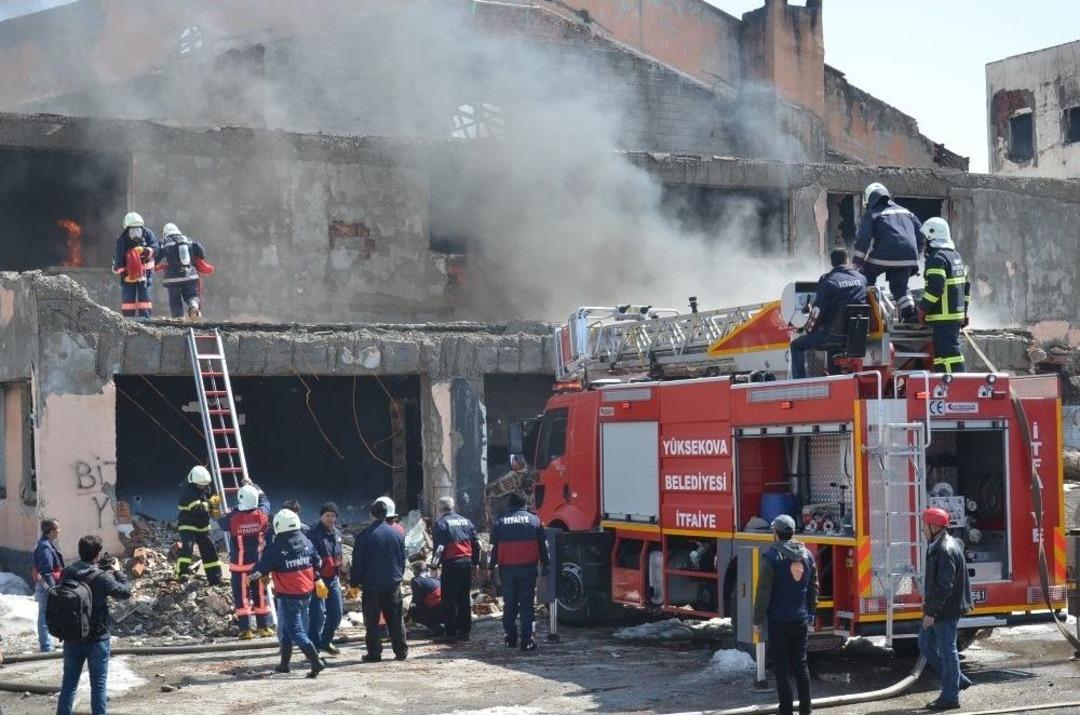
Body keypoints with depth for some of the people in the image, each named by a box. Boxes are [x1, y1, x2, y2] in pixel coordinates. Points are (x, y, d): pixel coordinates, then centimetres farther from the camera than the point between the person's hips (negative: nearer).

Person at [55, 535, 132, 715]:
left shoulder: (67, 573, -6)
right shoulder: (102, 577, -19)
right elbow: (126, 592, -10)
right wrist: (118, 571, 6)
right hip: (97, 638, -4)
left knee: (69, 681, 14)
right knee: (98, 683, 7)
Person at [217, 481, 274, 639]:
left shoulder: (233, 518, -16)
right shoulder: (262, 515, -9)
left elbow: (222, 523, 7)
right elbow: (264, 500, 13)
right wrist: (254, 486, 25)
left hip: (239, 565, -2)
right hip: (258, 564, 2)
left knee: (242, 596, 5)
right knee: (260, 595, 12)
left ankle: (245, 629, 4)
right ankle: (264, 627, 17)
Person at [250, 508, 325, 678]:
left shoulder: (276, 549, -17)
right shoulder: (307, 543, 2)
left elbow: (260, 569, -8)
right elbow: (317, 564, 13)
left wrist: (250, 576, 13)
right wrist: (315, 579, 28)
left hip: (288, 597, -7)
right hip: (306, 593, 7)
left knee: (296, 632, -4)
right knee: (286, 629, 20)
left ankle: (316, 662, -16)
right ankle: (284, 664, 27)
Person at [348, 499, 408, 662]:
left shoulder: (365, 535, -9)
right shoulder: (397, 534, 3)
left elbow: (357, 562, -6)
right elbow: (403, 560, 11)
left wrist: (354, 584, 2)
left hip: (371, 584, -3)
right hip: (393, 584, 3)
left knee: (371, 621, 4)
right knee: (396, 619, 10)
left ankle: (374, 653, 3)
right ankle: (401, 651, 9)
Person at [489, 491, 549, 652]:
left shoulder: (500, 522, 6)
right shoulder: (534, 520, 4)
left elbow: (494, 548, 7)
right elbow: (543, 546, 4)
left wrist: (493, 569, 12)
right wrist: (545, 566, 10)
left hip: (507, 569, 1)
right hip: (528, 568, -1)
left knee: (509, 604, 12)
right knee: (527, 605, 0)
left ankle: (511, 638, 14)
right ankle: (527, 640, -5)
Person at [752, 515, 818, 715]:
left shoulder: (772, 557, -12)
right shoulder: (807, 555, 6)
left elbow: (763, 592, -12)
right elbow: (813, 589, 12)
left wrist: (758, 621, -6)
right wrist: (810, 616, 20)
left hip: (779, 621, -5)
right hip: (801, 621, 5)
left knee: (781, 667, 1)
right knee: (801, 664, 13)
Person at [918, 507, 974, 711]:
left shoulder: (946, 551, -21)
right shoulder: (938, 547, 11)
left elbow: (944, 586, -24)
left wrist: (931, 612, -22)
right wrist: (929, 607, 20)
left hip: (946, 611, -10)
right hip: (939, 610, 10)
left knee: (947, 652, -2)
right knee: (925, 643, 16)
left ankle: (950, 697, 7)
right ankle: (957, 680, 22)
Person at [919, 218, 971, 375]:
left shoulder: (937, 258, -12)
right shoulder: (956, 256, 19)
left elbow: (935, 287, -22)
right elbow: (966, 286, 22)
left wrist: (923, 309, -13)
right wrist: (964, 312, 24)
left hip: (943, 316, -10)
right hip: (957, 315, 10)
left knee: (948, 352, -12)